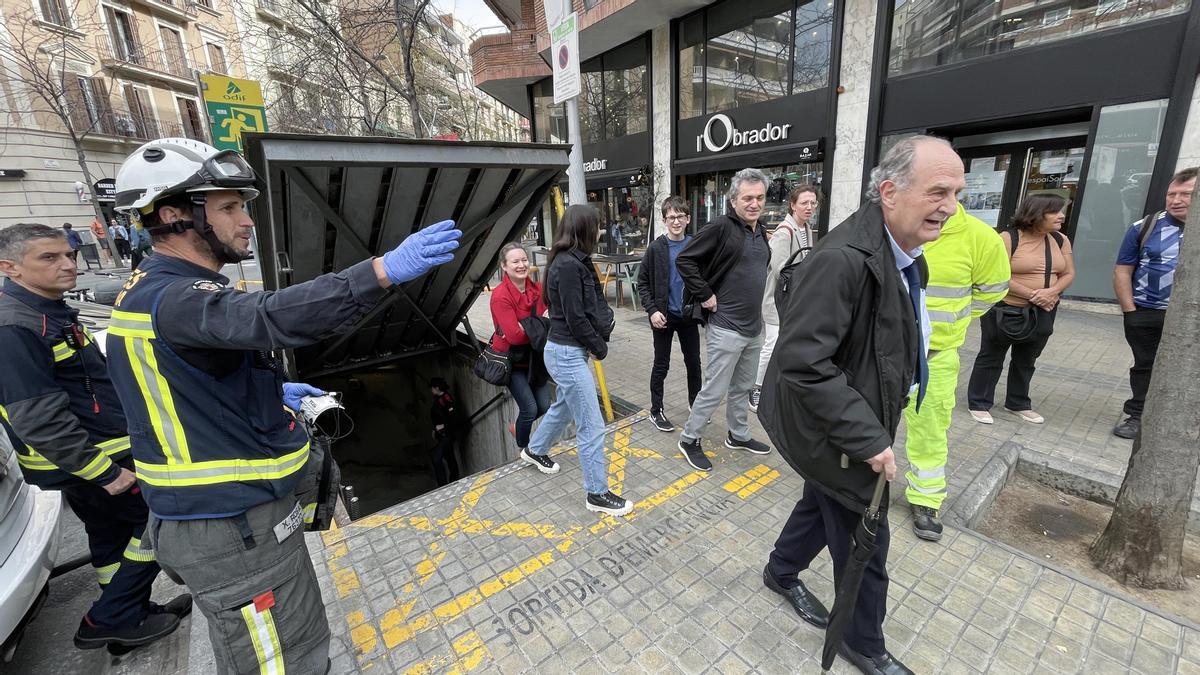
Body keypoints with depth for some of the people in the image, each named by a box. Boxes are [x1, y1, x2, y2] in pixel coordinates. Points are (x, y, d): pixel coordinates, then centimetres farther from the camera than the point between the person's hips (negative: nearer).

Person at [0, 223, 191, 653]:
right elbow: (38, 418, -26)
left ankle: (129, 618, 34)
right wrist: (104, 472, -23)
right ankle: (108, 620, 12)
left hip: (103, 453, 10)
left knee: (111, 536, 19)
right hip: (89, 461, -10)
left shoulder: (52, 312, 10)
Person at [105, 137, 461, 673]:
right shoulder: (172, 299, -23)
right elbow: (272, 317, -45)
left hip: (225, 509, 10)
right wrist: (386, 269, -51)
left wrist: (270, 391, 18)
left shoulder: (154, 290, 11)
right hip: (234, 527, -10)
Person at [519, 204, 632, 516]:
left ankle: (535, 450, 51)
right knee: (591, 426, -2)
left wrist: (607, 318, -5)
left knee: (565, 406, 28)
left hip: (568, 351, 10)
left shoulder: (575, 261, 9)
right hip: (567, 353, -10)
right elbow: (575, 318, -21)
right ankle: (597, 494, 13)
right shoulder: (568, 265, -21)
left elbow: (593, 303, 13)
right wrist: (599, 347, -8)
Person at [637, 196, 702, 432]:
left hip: (688, 315, 3)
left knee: (693, 362, 13)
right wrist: (652, 310, -12)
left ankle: (696, 405, 32)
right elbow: (642, 282, -3)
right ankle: (656, 411, 21)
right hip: (664, 316, -2)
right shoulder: (656, 248, -6)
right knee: (661, 365, 7)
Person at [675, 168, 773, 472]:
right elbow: (685, 259, -17)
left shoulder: (761, 231, 11)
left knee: (743, 388, 19)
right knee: (715, 391, 0)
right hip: (726, 328, -8)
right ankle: (689, 439, 17)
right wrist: (706, 295, -16)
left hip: (754, 327, 8)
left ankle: (738, 435, 37)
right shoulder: (720, 227, -14)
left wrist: (754, 303, 14)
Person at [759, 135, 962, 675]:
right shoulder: (843, 259, -29)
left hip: (856, 423, 9)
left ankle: (781, 573, 53)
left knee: (825, 505, 27)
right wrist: (868, 438, -26)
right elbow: (802, 363, -32)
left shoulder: (902, 251, 3)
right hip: (834, 432, -9)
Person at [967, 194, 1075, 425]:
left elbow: (1068, 273, 8)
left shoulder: (1061, 241, 6)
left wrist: (1052, 292, -13)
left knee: (1026, 361, 17)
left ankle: (1018, 403, 31)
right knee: (991, 358, 4)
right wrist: (1031, 295, -20)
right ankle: (979, 404, 14)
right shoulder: (1008, 238, -13)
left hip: (1042, 313, 6)